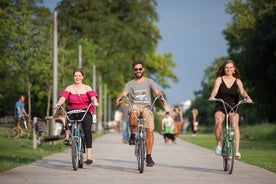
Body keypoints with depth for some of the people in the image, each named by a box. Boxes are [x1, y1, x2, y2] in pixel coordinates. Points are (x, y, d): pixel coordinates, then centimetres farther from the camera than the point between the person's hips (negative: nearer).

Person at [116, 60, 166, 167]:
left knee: (150, 130, -14)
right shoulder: (130, 84, 18)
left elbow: (156, 91, -3)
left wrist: (161, 97, -26)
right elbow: (125, 92, -2)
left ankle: (148, 156, -4)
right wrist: (120, 98, -26)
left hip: (147, 107, 0)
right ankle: (132, 135, -13)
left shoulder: (149, 82, 15)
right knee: (133, 114, -38)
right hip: (135, 106, 0)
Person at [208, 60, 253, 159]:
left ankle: (236, 150, -29)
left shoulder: (237, 81, 5)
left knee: (235, 123, -27)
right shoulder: (219, 79, 2)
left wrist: (247, 98, -34)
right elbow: (215, 90, -15)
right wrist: (212, 97, -37)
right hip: (220, 107, -1)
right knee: (218, 121, -32)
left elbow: (242, 91, -11)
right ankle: (218, 145, -13)